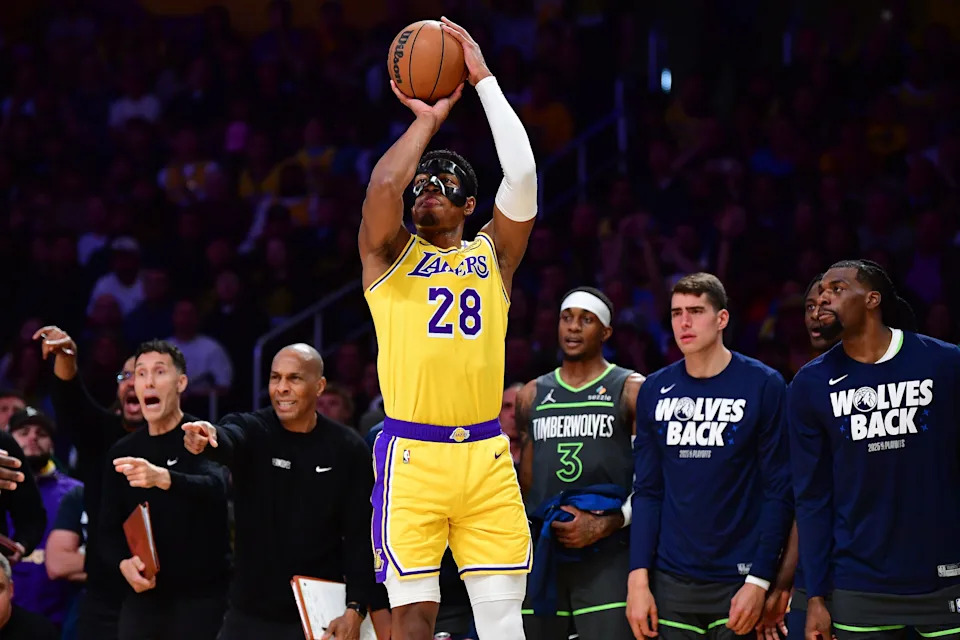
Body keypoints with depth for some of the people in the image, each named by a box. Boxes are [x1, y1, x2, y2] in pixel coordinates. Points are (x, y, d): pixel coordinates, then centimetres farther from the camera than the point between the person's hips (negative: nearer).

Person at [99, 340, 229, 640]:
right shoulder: (122, 452, 9)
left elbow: (214, 487, -26)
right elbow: (109, 528, 10)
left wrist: (162, 478, -46)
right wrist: (124, 563, -12)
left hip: (202, 597, -4)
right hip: (143, 598, 4)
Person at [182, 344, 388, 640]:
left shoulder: (348, 449, -2)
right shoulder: (251, 430, -3)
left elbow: (359, 535, -1)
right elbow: (227, 442, -28)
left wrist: (356, 608, -11)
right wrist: (208, 440, -54)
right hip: (250, 616, 0)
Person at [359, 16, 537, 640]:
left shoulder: (491, 255, 13)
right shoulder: (390, 255, 8)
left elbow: (522, 177, -3)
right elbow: (383, 185, -13)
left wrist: (485, 80, -2)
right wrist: (428, 119, 0)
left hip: (486, 454, 2)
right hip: (411, 455, -2)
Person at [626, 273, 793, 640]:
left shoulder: (763, 386, -4)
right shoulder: (654, 391, 7)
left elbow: (779, 492, -5)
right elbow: (647, 492, 8)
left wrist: (759, 581, -11)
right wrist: (638, 578, -1)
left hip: (738, 582, -3)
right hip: (671, 582, 3)